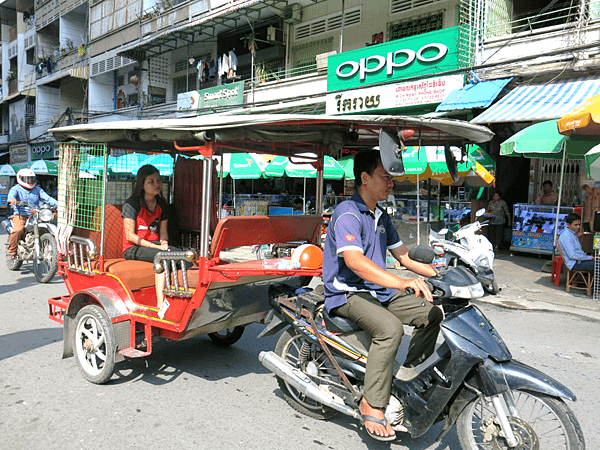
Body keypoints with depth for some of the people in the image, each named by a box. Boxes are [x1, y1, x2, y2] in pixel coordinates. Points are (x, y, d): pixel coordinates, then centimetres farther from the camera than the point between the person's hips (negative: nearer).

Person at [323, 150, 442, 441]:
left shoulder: (381, 217, 15)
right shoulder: (348, 213, -16)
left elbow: (403, 255, 17)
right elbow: (354, 261, -32)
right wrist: (403, 283, -42)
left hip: (378, 291, 9)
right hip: (347, 294, -9)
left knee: (432, 314, 1)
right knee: (390, 327, -32)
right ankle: (372, 404, -20)